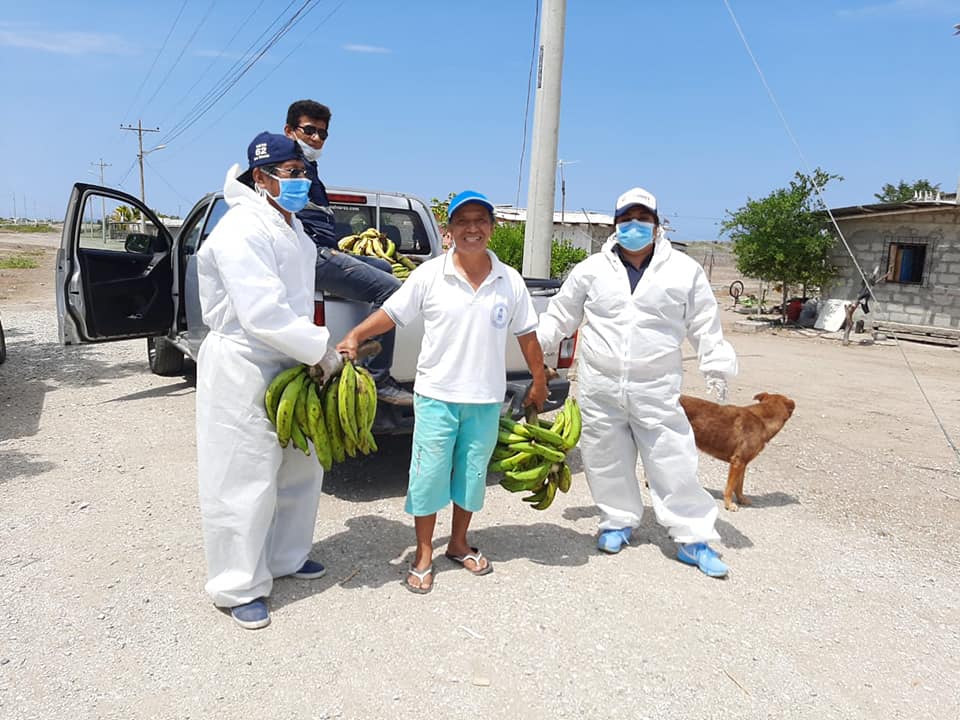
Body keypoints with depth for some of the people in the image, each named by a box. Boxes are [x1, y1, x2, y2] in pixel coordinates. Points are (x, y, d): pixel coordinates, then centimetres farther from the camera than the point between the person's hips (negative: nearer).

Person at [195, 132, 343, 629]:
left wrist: (312, 352, 7)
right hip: (242, 370, -10)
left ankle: (286, 557, 39)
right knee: (244, 481, 2)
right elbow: (262, 313, -29)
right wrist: (321, 349, -20)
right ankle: (240, 588, 19)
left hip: (287, 365, 10)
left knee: (300, 469, 19)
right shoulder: (242, 231, -20)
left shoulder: (289, 226, 11)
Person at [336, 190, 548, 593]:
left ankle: (458, 544, 35)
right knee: (429, 475, 4)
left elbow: (527, 335, 8)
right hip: (436, 395, -2)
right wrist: (354, 337, -18)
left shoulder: (510, 281, 1)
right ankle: (423, 556, 20)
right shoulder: (430, 275, -6)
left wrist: (539, 383, 14)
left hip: (486, 400, 3)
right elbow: (391, 313, -4)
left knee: (472, 475, 15)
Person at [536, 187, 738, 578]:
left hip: (657, 392, -1)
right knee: (607, 459, 12)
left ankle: (694, 539, 16)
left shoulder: (684, 270, 2)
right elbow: (561, 314, 11)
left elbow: (705, 327, 6)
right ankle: (618, 521, 34)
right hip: (599, 388, 2)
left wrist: (717, 369, 1)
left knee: (674, 462, 1)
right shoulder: (591, 269, 3)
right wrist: (535, 345, 4)